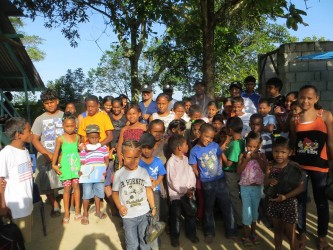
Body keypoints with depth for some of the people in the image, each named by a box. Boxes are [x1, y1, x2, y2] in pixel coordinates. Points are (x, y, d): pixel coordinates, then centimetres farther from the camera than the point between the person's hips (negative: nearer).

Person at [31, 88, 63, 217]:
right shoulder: (40, 119, 3)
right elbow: (35, 140, 2)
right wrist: (48, 154, -10)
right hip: (45, 157, 2)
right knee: (46, 184, 5)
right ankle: (55, 206, 25)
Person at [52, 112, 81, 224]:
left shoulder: (77, 137, 1)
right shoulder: (60, 138, -7)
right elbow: (56, 152, -1)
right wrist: (54, 165, 0)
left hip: (76, 165, 2)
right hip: (65, 166, -2)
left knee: (76, 186, 8)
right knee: (67, 188, 3)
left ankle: (77, 210, 21)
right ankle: (66, 213, 15)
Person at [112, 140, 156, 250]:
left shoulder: (143, 171, -6)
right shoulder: (119, 174, -11)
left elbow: (148, 190, 2)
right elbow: (115, 193, -3)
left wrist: (153, 207, 3)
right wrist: (119, 207, -17)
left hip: (144, 213, 2)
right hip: (128, 216, -1)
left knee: (145, 240, 18)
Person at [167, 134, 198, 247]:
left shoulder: (186, 159, 3)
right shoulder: (171, 162, -19)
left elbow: (191, 174, 3)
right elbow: (173, 182, -19)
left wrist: (191, 188, -9)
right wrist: (185, 191, -17)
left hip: (189, 193, 6)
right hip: (176, 195, -6)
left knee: (191, 215, 17)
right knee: (176, 217, 10)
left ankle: (191, 233, 39)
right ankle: (175, 237, 30)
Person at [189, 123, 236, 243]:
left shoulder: (215, 145, -5)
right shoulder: (194, 151, -10)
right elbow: (194, 168, -3)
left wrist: (219, 170, 4)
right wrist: (201, 179, 0)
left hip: (220, 180, 2)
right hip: (207, 183, -2)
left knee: (226, 205, 10)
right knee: (208, 208, 13)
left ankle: (231, 230, 29)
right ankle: (209, 232, 31)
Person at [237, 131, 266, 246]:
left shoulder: (261, 155, -4)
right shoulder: (243, 155, -8)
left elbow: (265, 170, -13)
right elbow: (238, 171, -14)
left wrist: (258, 159, -21)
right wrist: (247, 159, -22)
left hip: (257, 187, 2)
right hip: (245, 187, -2)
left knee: (255, 210, 15)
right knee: (247, 210, 1)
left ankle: (253, 233, 31)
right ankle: (246, 235, 17)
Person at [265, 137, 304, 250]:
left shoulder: (295, 167, -15)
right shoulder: (270, 167, -3)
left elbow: (301, 187, -15)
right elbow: (265, 182, 5)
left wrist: (285, 196, -23)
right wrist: (270, 181, -19)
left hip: (289, 203, -4)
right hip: (274, 203, 4)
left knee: (290, 235, 7)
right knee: (278, 231, 22)